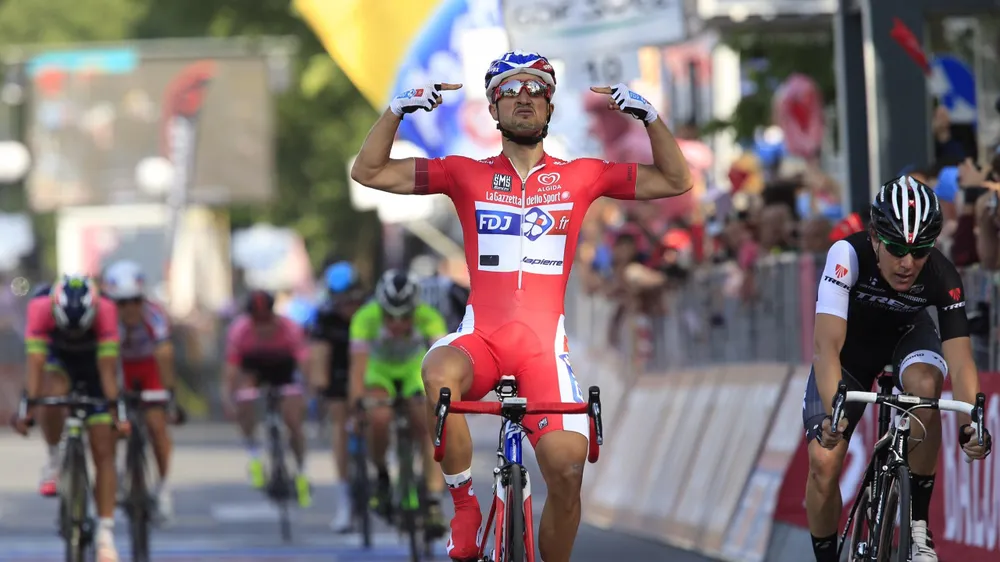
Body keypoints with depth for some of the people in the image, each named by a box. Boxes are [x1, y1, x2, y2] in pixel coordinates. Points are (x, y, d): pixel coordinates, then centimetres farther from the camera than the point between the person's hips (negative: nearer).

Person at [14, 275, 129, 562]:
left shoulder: (105, 311, -35)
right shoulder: (41, 309, -34)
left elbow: (108, 369, -35)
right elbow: (35, 365, -38)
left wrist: (117, 412, -41)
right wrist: (28, 409, -45)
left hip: (93, 364, 0)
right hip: (58, 359, 0)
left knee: (103, 451, -7)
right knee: (53, 393, -36)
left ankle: (105, 535, -1)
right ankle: (54, 460, -10)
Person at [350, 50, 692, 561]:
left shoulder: (580, 177, 9)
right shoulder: (467, 175, 8)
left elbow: (677, 182, 12)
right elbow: (369, 172, 8)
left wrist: (648, 116, 0)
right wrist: (397, 110, -4)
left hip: (543, 345, 1)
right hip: (481, 338, -1)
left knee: (567, 471, -16)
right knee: (439, 374, -37)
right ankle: (464, 504, -17)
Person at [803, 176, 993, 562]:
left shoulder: (942, 277, -31)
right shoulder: (848, 255, -37)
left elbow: (960, 360, -36)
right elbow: (827, 345, -44)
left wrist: (971, 423, -54)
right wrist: (833, 412, -60)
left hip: (906, 337, 0)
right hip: (850, 348, 0)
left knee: (925, 384, -34)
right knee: (824, 462, -14)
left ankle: (918, 523, -20)